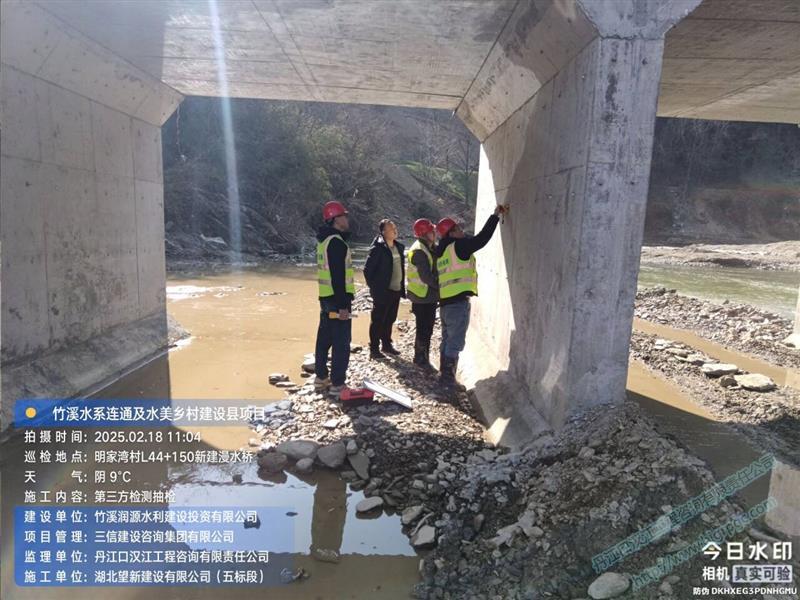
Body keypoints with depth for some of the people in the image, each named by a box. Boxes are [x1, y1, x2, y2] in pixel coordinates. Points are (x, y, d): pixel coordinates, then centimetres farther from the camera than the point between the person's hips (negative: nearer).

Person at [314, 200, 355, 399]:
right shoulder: (337, 242, -17)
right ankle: (337, 386, -1)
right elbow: (338, 277, -22)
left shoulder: (324, 240, 13)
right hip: (337, 298, -10)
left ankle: (321, 378, 26)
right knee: (341, 342, -5)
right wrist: (343, 305, -23)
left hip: (325, 297, 10)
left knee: (325, 338, 16)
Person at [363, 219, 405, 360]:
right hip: (382, 291, -7)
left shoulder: (398, 246, 10)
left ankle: (386, 344, 31)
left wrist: (402, 286, 13)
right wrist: (373, 287, -10)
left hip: (396, 290, 7)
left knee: (390, 319, 17)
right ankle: (374, 349, 10)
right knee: (377, 320, 1)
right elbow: (367, 269, -12)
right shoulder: (378, 248, -13)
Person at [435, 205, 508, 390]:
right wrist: (495, 215, -5)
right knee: (456, 341, -5)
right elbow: (482, 239, -11)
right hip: (458, 301, -9)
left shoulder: (442, 251, 16)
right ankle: (448, 377, -4)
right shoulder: (458, 246, -9)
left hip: (445, 301, 9)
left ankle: (444, 374, 21)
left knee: (447, 340, 15)